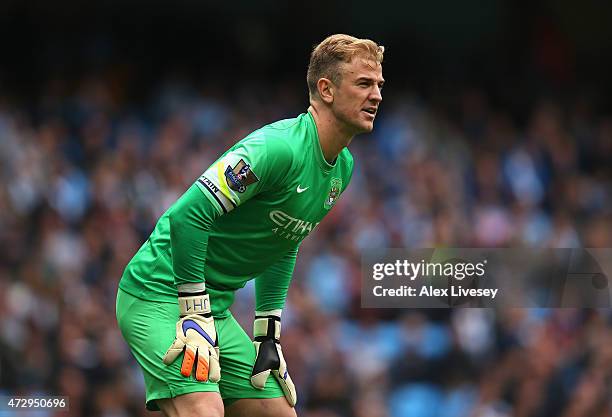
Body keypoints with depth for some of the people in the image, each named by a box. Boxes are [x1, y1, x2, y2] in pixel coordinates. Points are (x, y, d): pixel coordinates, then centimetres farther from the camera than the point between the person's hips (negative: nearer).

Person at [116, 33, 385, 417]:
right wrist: (195, 314, -23)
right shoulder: (279, 147, -22)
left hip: (215, 307, 9)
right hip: (159, 295, -9)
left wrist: (268, 334, 13)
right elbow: (188, 216, -26)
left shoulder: (342, 168, 8)